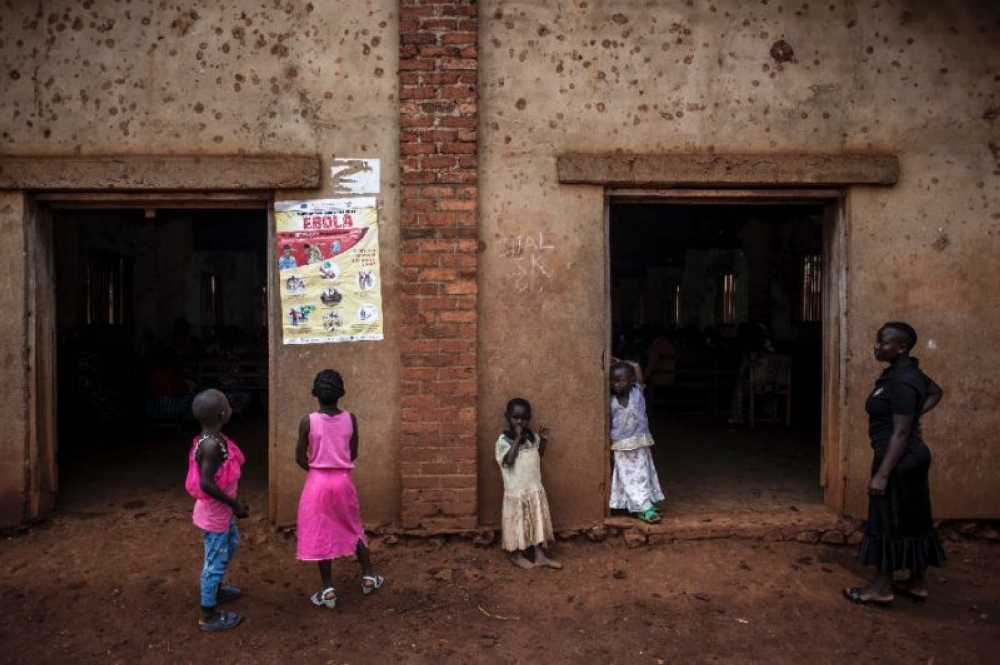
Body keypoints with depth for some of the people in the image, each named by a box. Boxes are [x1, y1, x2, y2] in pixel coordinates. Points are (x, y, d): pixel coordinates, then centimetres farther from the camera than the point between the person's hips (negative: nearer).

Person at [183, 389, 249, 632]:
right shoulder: (212, 445, -29)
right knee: (216, 560, 4)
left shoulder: (212, 439, 0)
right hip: (215, 511, -10)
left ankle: (215, 590, 48)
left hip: (221, 508, 10)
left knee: (231, 544, 29)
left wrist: (232, 502, 17)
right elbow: (206, 483, -31)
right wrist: (234, 504, -21)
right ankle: (208, 616, 19)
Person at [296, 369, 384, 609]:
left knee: (320, 534, 8)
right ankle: (368, 576, 27)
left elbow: (300, 458, -4)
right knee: (353, 529, 20)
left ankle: (328, 590, 13)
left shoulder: (308, 421, -12)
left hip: (317, 482, -2)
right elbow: (353, 454, 3)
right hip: (343, 481, 2)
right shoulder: (350, 419, -6)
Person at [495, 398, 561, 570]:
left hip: (535, 488, 6)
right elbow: (509, 460, -27)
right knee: (517, 523, 7)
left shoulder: (532, 437, 5)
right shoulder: (503, 440, -14)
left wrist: (543, 439, 1)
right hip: (516, 491, -6)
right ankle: (516, 555, 24)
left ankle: (539, 555, 20)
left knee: (537, 521, 11)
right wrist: (517, 438, -25)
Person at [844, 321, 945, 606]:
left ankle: (881, 588, 11)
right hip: (910, 457, 10)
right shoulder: (906, 372, 8)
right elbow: (936, 392, 26)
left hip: (900, 460, -10)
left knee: (889, 521, 0)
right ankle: (917, 582, 27)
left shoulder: (902, 383, -22)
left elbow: (900, 433, -25)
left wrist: (882, 474, -24)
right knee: (911, 520, 16)